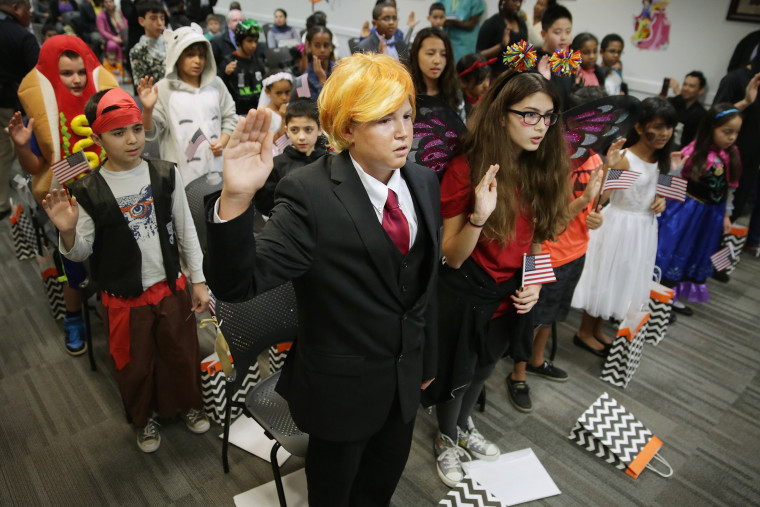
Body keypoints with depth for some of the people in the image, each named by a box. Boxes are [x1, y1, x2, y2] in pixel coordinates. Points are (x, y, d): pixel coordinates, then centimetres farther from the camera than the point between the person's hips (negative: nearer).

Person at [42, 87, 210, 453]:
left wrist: (198, 281, 1)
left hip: (171, 286, 2)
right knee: (135, 364, 17)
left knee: (182, 353, 18)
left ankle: (188, 404, 46)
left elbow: (186, 231, 0)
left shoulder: (165, 175, -7)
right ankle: (145, 417, 45)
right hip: (125, 298, -1)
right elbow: (80, 253, -4)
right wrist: (68, 231, -26)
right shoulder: (87, 191, -12)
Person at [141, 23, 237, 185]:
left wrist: (222, 142, 0)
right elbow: (150, 133, -3)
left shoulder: (216, 84, 9)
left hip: (215, 169, 3)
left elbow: (229, 117, 16)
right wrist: (147, 110, -21)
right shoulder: (163, 89, -2)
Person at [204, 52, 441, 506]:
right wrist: (235, 199, -50)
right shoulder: (310, 194, -25)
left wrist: (426, 360, 11)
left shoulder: (425, 182, -4)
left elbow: (426, 277, 4)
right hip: (343, 385, -5)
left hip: (406, 377, 5)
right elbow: (237, 284, -32)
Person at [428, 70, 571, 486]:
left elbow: (537, 237, 8)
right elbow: (453, 257, -23)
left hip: (512, 295, 6)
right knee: (457, 374, 16)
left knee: (483, 368, 27)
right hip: (465, 295, -5)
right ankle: (446, 440, 46)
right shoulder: (468, 169, -23)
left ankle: (464, 427, 56)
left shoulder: (543, 170, -6)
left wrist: (534, 282, -7)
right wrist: (479, 215, -40)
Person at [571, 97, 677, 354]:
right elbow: (598, 198, -28)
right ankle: (584, 333, 24)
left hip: (644, 227, 8)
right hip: (618, 225, -8)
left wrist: (660, 200, -1)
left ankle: (596, 329, 35)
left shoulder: (658, 159, 3)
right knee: (604, 278, 5)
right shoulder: (624, 159, -21)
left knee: (620, 279, 18)